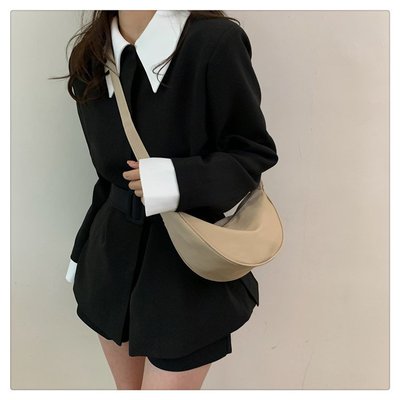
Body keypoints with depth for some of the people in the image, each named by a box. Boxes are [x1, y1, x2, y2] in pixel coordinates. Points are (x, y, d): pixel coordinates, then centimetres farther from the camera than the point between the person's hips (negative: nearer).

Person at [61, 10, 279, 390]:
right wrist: (85, 252, 17)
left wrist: (179, 181, -27)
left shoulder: (215, 41, -17)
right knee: (127, 387, 21)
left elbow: (255, 153, -11)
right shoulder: (91, 55, 3)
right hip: (112, 258, 6)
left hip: (187, 267, -5)